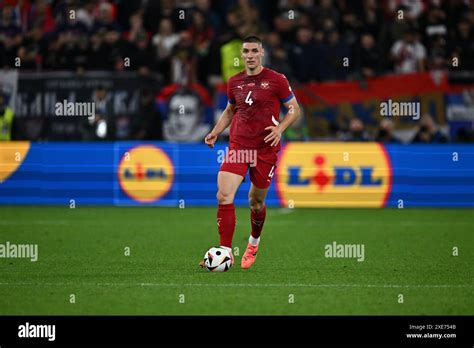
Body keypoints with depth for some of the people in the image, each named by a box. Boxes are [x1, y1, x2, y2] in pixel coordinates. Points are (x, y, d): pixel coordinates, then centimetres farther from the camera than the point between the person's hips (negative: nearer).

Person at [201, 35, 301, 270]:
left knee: (256, 201, 9)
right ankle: (226, 252, -15)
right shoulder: (234, 82, 9)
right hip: (237, 146, 3)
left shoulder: (276, 80, -3)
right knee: (223, 195, -17)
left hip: (265, 149, -2)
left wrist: (280, 128, -15)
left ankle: (253, 243, 39)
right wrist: (215, 133, 10)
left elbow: (294, 109, 2)